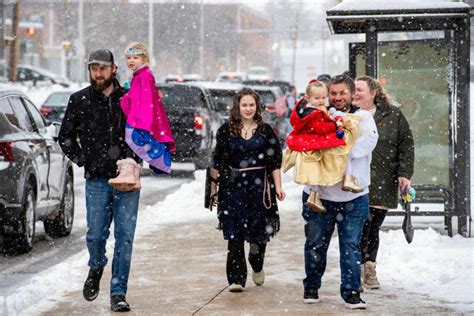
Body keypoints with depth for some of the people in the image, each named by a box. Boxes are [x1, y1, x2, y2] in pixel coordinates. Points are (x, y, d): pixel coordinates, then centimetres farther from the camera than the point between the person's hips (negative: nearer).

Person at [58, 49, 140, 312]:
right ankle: (96, 269, 32)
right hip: (97, 181, 0)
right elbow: (65, 137, 13)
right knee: (96, 234, -1)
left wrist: (136, 159, 3)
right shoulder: (80, 100, 4)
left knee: (125, 237, -2)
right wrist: (81, 159, 2)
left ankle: (119, 292, 6)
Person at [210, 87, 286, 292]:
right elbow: (217, 161, 9)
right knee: (234, 234, -6)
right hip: (233, 186, -1)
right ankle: (236, 278, -2)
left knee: (260, 230, 4)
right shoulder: (226, 130, 5)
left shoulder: (265, 131, 6)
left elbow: (275, 162, 6)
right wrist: (214, 185, 7)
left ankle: (257, 267, 33)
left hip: (259, 186, 1)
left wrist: (278, 187, 0)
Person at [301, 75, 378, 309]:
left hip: (353, 195, -1)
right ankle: (311, 287, 26)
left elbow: (368, 140, -13)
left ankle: (351, 292, 7)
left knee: (350, 245, 0)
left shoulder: (363, 117, 5)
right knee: (315, 243, 10)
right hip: (319, 192, 1)